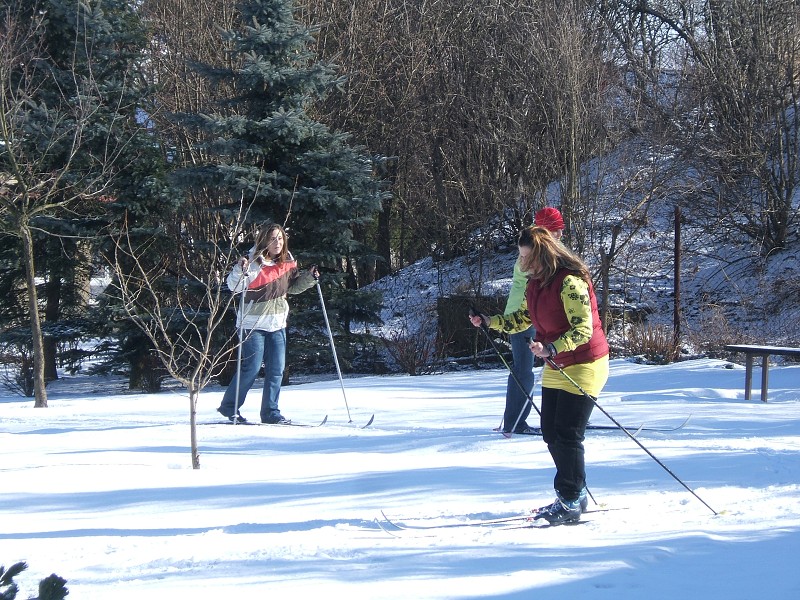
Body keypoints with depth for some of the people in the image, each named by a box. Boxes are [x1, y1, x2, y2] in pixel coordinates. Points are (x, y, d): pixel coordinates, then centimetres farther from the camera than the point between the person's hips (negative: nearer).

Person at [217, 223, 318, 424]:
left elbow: (293, 286, 21)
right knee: (251, 367, -4)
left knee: (276, 370, 5)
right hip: (253, 324, -6)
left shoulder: (287, 263, 4)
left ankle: (271, 412, 15)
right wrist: (240, 270, -40)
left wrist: (309, 277, 4)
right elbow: (234, 286, -22)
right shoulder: (254, 263, -15)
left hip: (277, 324, 6)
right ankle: (229, 406, 12)